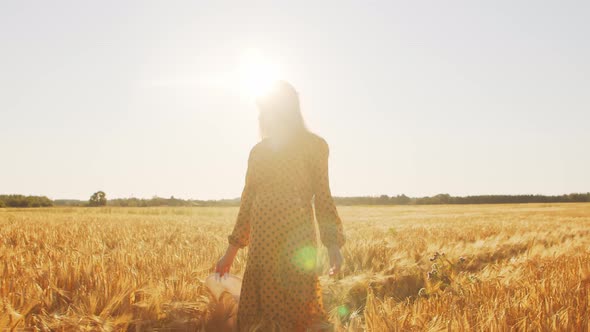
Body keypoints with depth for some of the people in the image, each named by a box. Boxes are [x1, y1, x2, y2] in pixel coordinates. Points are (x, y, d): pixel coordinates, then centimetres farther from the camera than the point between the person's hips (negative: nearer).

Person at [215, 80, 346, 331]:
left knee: (298, 310, -7)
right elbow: (248, 202, 16)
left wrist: (333, 244, -12)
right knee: (259, 311, 5)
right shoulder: (259, 151, 14)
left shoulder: (312, 145, 2)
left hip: (296, 238, -5)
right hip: (262, 242, 5)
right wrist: (231, 252, 15)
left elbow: (322, 198, 0)